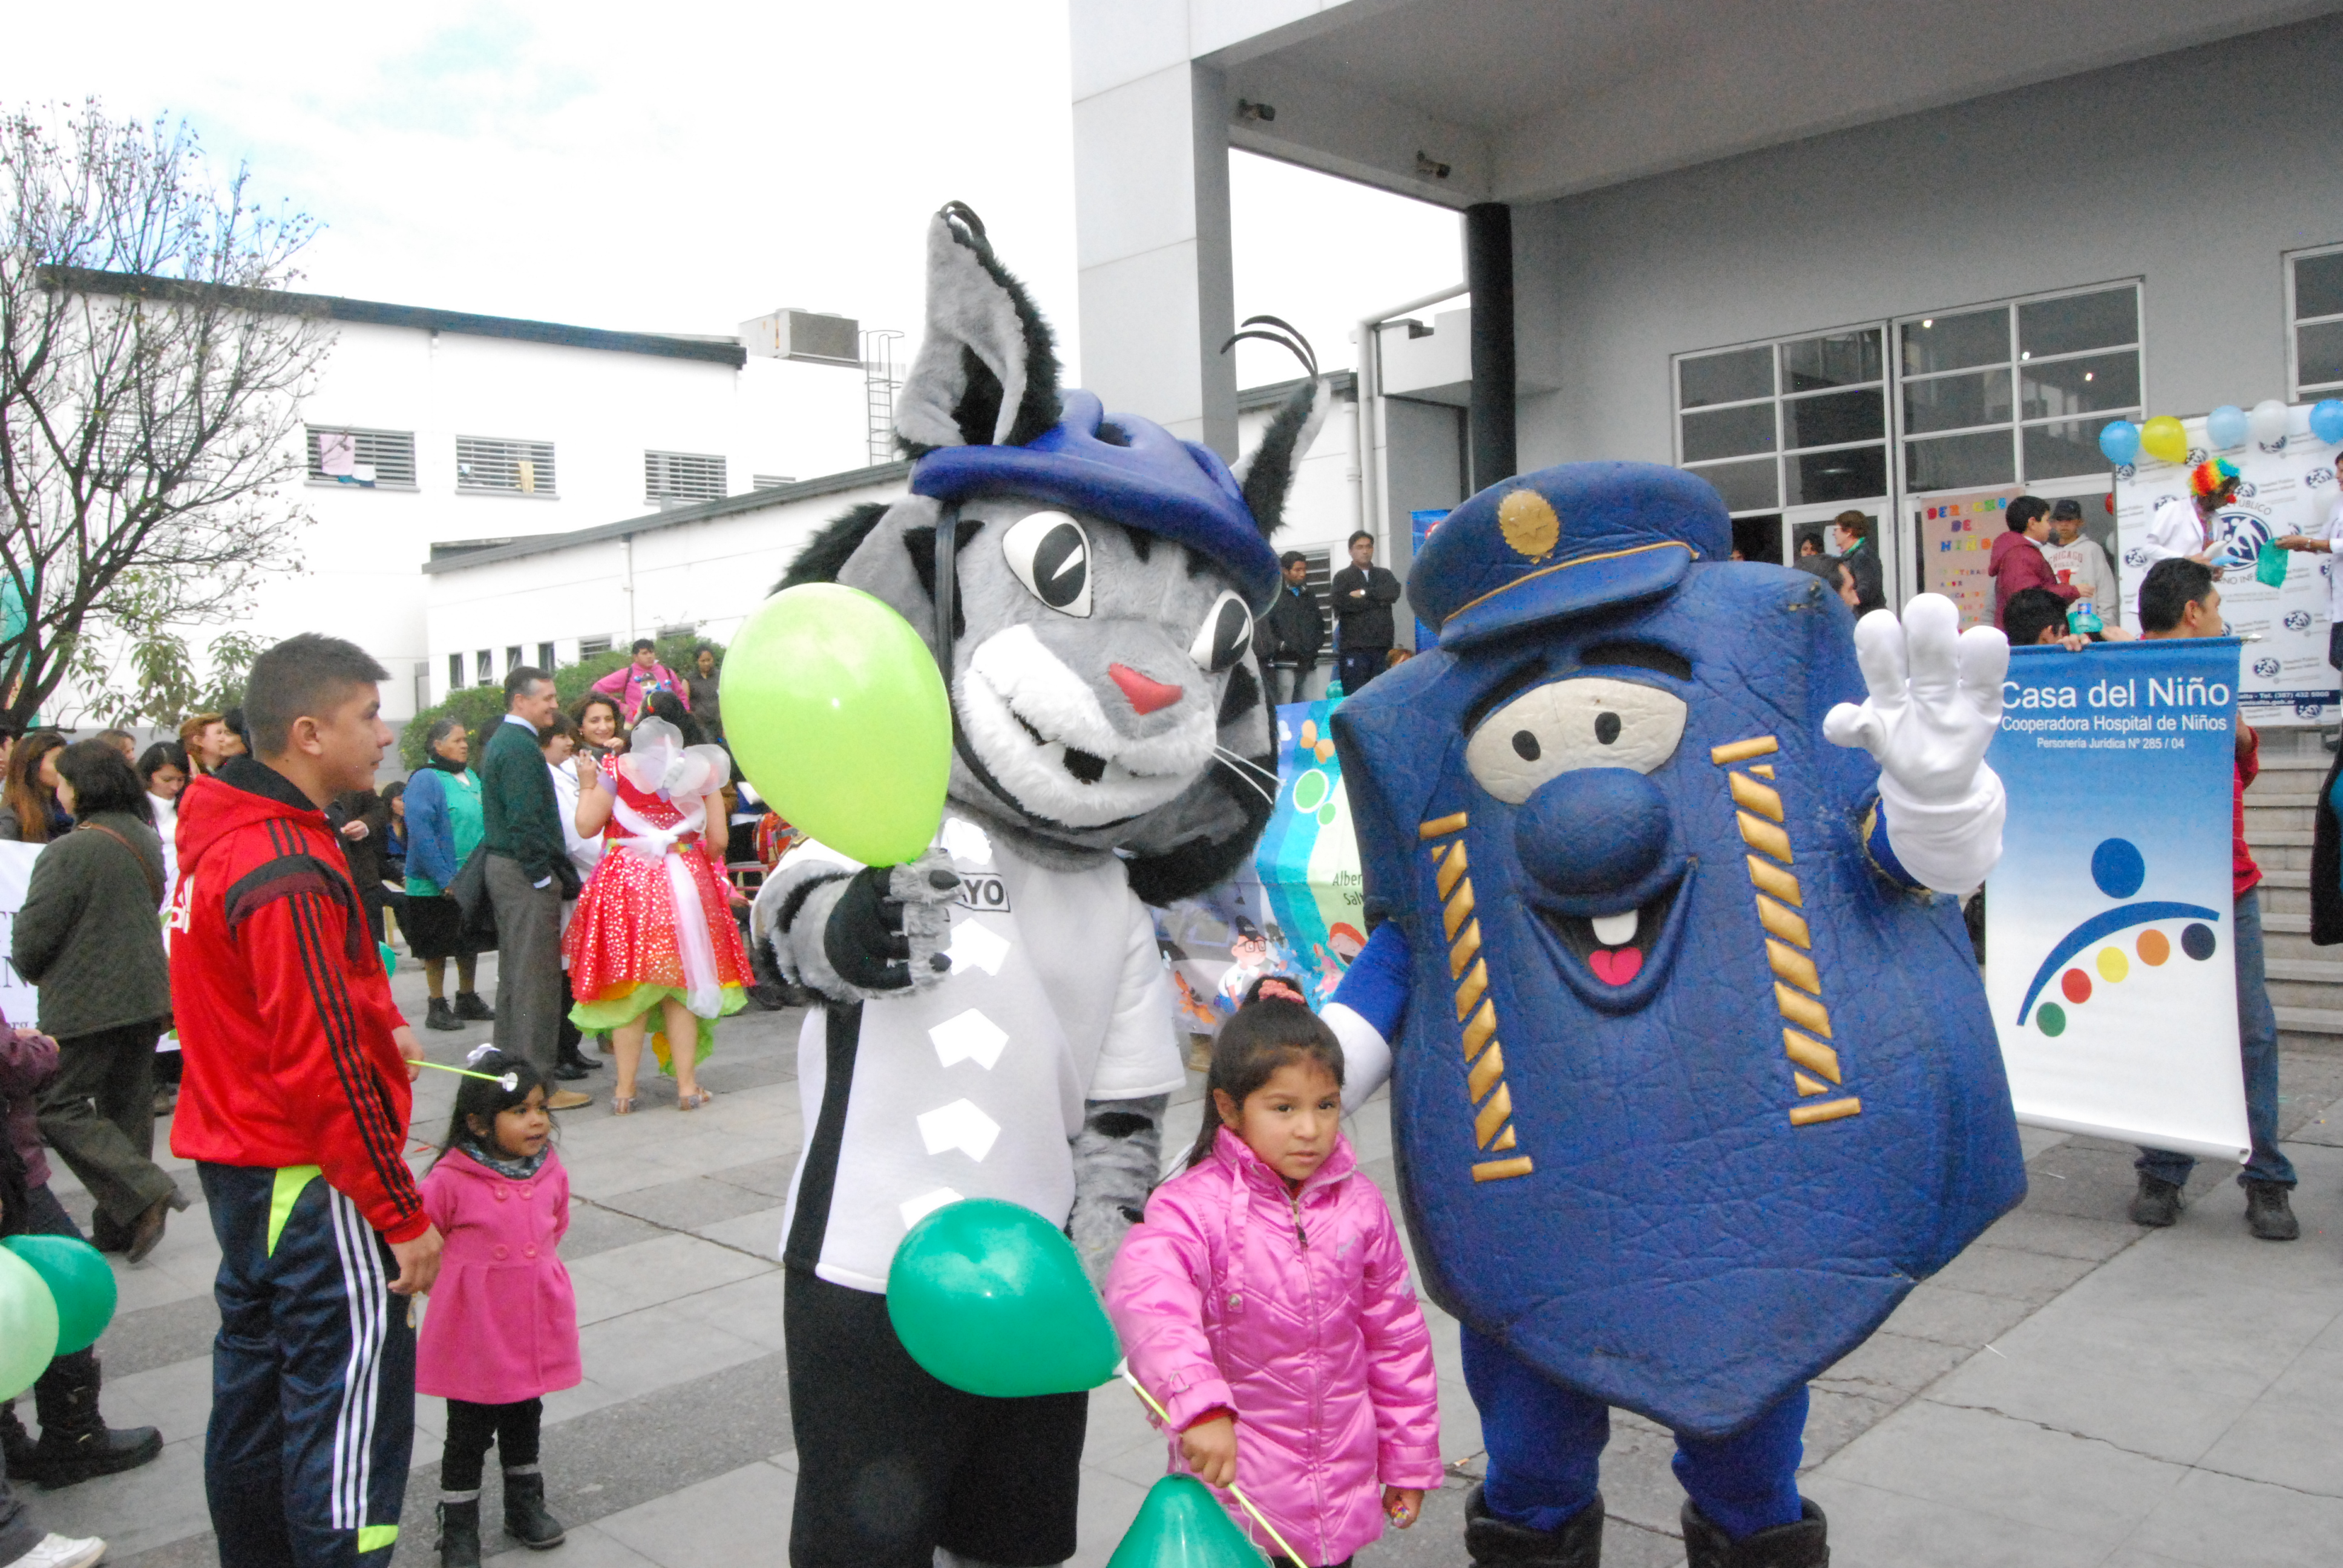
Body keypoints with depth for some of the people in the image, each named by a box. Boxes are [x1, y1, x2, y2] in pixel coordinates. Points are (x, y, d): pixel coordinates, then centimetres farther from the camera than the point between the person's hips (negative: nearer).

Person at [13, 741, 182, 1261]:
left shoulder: (68, 852, -17)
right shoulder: (144, 838, 8)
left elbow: (32, 938, -14)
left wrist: (34, 972, 6)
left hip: (86, 1003, -8)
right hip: (147, 994, 8)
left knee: (59, 1107, 2)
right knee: (127, 1108, 13)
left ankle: (145, 1192, -11)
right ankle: (120, 1228, 19)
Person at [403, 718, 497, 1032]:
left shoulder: (471, 777, 10)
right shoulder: (425, 780, -13)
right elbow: (420, 833, -19)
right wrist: (444, 878, -22)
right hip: (437, 884, -7)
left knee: (471, 941, 15)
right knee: (438, 947, 3)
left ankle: (467, 999, 27)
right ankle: (437, 1006, 13)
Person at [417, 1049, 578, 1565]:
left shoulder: (551, 1171, -4)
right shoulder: (451, 1180, -20)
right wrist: (463, 1280, 0)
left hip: (534, 1327, 4)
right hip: (474, 1330, -4)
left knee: (524, 1421, 21)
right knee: (469, 1432, 8)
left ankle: (525, 1505, 39)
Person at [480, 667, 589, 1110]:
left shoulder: (501, 740, 18)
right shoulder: (521, 746, -15)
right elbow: (524, 820, -21)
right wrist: (544, 877, -17)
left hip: (502, 866, 11)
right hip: (524, 873, -11)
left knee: (513, 974, 16)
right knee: (536, 978, -7)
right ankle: (536, 1082, -4)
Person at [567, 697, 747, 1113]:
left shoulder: (618, 768, -3)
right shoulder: (703, 771, 1)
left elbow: (586, 825, -1)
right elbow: (717, 841, 0)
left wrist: (587, 785, 15)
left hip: (626, 887, -1)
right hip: (686, 887, 1)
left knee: (629, 990, 6)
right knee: (680, 985, 9)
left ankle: (625, 1090, 9)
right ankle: (687, 1086, 9)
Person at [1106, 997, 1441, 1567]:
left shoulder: (1358, 1205, -1)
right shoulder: (1195, 1205, -16)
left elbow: (1397, 1337, 9)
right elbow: (1144, 1292, -36)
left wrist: (1410, 1461, 14)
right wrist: (1199, 1404, -48)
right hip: (1230, 1490, -4)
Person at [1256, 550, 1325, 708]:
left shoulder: (1309, 594, 18)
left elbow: (1319, 621, 26)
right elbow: (1262, 624, -11)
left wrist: (1316, 644, 12)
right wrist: (1277, 646, -17)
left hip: (1306, 662, 6)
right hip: (1283, 663, -6)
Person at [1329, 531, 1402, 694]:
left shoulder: (1384, 575, 21)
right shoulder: (1342, 577, 10)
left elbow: (1394, 592, -1)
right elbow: (1340, 602, -10)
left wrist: (1365, 593, -9)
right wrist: (1378, 600, -3)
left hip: (1382, 646, 3)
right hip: (1354, 648, -3)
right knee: (1355, 697, -10)